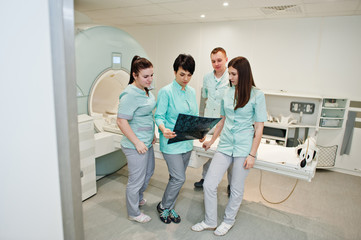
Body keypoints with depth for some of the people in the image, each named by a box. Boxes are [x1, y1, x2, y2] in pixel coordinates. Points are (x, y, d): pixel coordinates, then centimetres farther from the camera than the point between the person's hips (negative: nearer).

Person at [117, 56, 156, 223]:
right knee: (136, 179, 7)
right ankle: (133, 213, 30)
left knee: (148, 172, 26)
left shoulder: (146, 90, 6)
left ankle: (138, 198, 51)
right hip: (135, 146, -9)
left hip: (147, 142, 10)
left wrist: (152, 134, 16)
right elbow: (121, 122, -24)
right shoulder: (129, 95, -23)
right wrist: (137, 142, -22)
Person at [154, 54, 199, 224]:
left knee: (177, 178, 15)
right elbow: (159, 116, -11)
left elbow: (195, 115, 13)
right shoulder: (166, 92, -11)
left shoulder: (191, 91, 8)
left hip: (187, 142, 6)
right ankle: (163, 206, 21)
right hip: (171, 142, -6)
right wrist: (164, 129, -31)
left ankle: (169, 208, 35)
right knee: (179, 178, -5)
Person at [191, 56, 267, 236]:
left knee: (236, 189, 11)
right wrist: (211, 141, 18)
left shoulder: (257, 95, -7)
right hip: (225, 145, 4)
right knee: (209, 185, 2)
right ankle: (210, 221, 25)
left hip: (244, 147, -4)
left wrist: (252, 154, -10)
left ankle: (228, 221, 36)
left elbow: (259, 127, -7)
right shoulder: (227, 93, 6)